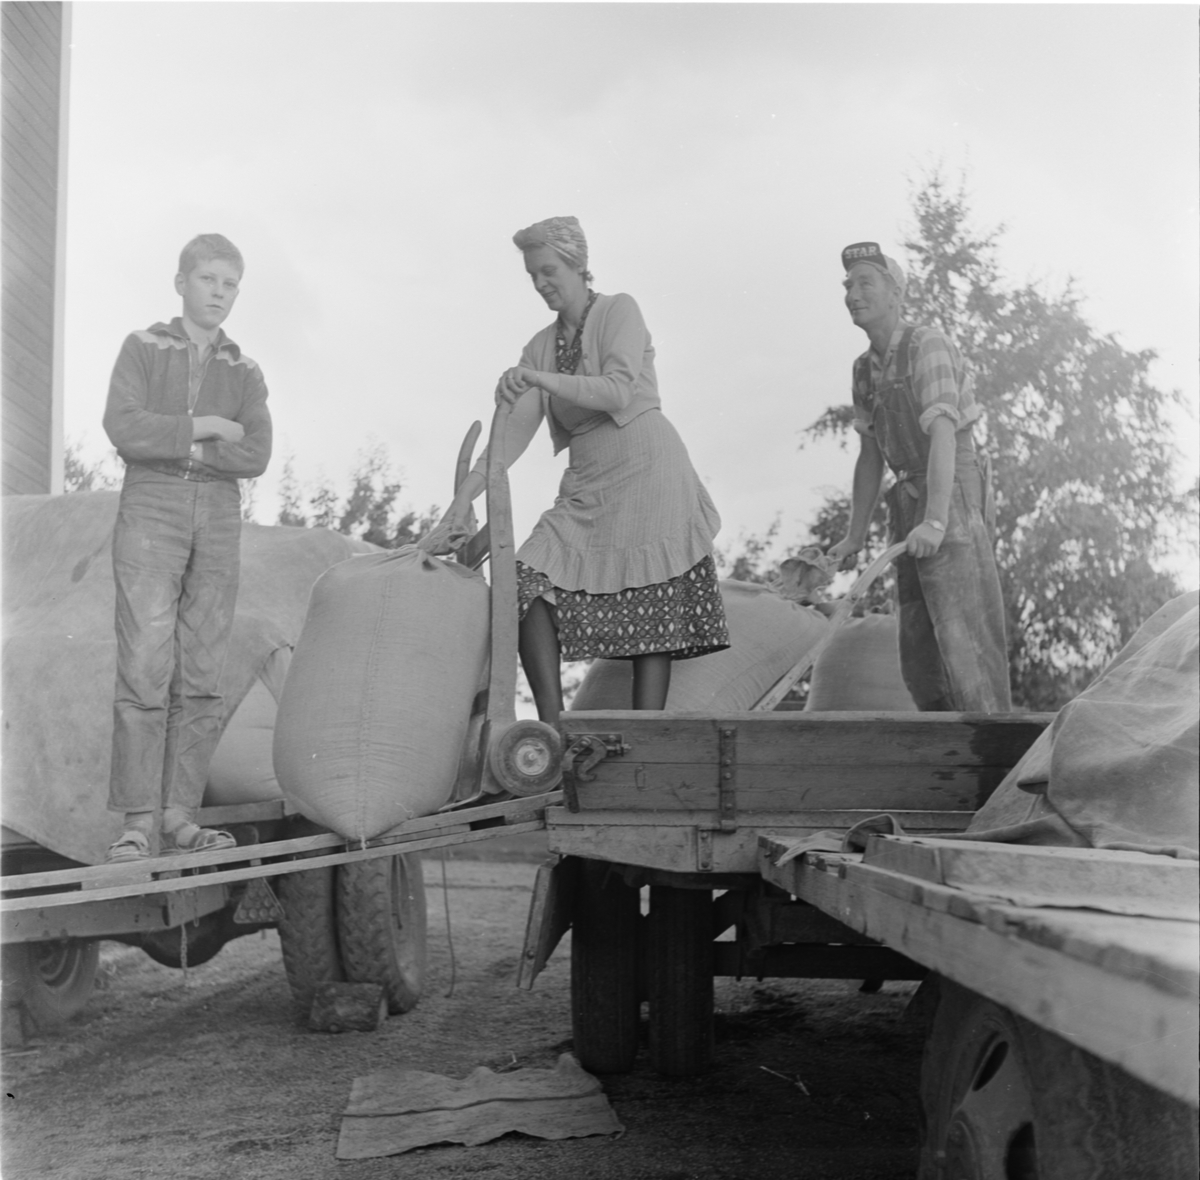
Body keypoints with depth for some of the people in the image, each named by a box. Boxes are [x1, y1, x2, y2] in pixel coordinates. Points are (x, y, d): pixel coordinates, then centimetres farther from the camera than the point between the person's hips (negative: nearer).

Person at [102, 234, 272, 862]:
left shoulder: (244, 372, 15)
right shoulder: (144, 347, 9)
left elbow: (256, 456, -1)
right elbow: (125, 428, -8)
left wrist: (173, 444, -9)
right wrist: (204, 428, -6)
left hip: (219, 515, 3)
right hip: (151, 510, -3)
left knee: (202, 672, 0)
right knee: (145, 664, -11)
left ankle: (180, 815, 4)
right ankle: (138, 821, -8)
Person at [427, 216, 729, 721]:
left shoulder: (618, 311, -1)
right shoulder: (540, 346, 13)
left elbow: (618, 394, -15)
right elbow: (516, 430, 4)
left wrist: (539, 377, -23)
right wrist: (465, 495, -7)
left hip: (646, 471, -5)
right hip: (587, 485, 6)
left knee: (650, 613, -9)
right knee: (530, 584, -13)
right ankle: (553, 730, -12)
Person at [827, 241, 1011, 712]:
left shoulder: (927, 346, -11)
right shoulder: (866, 369, 14)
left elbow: (943, 435, -23)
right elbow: (870, 458, 17)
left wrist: (935, 521, -33)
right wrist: (853, 538, 12)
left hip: (952, 500, -8)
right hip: (910, 509, 8)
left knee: (965, 637, -14)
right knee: (918, 650, 7)